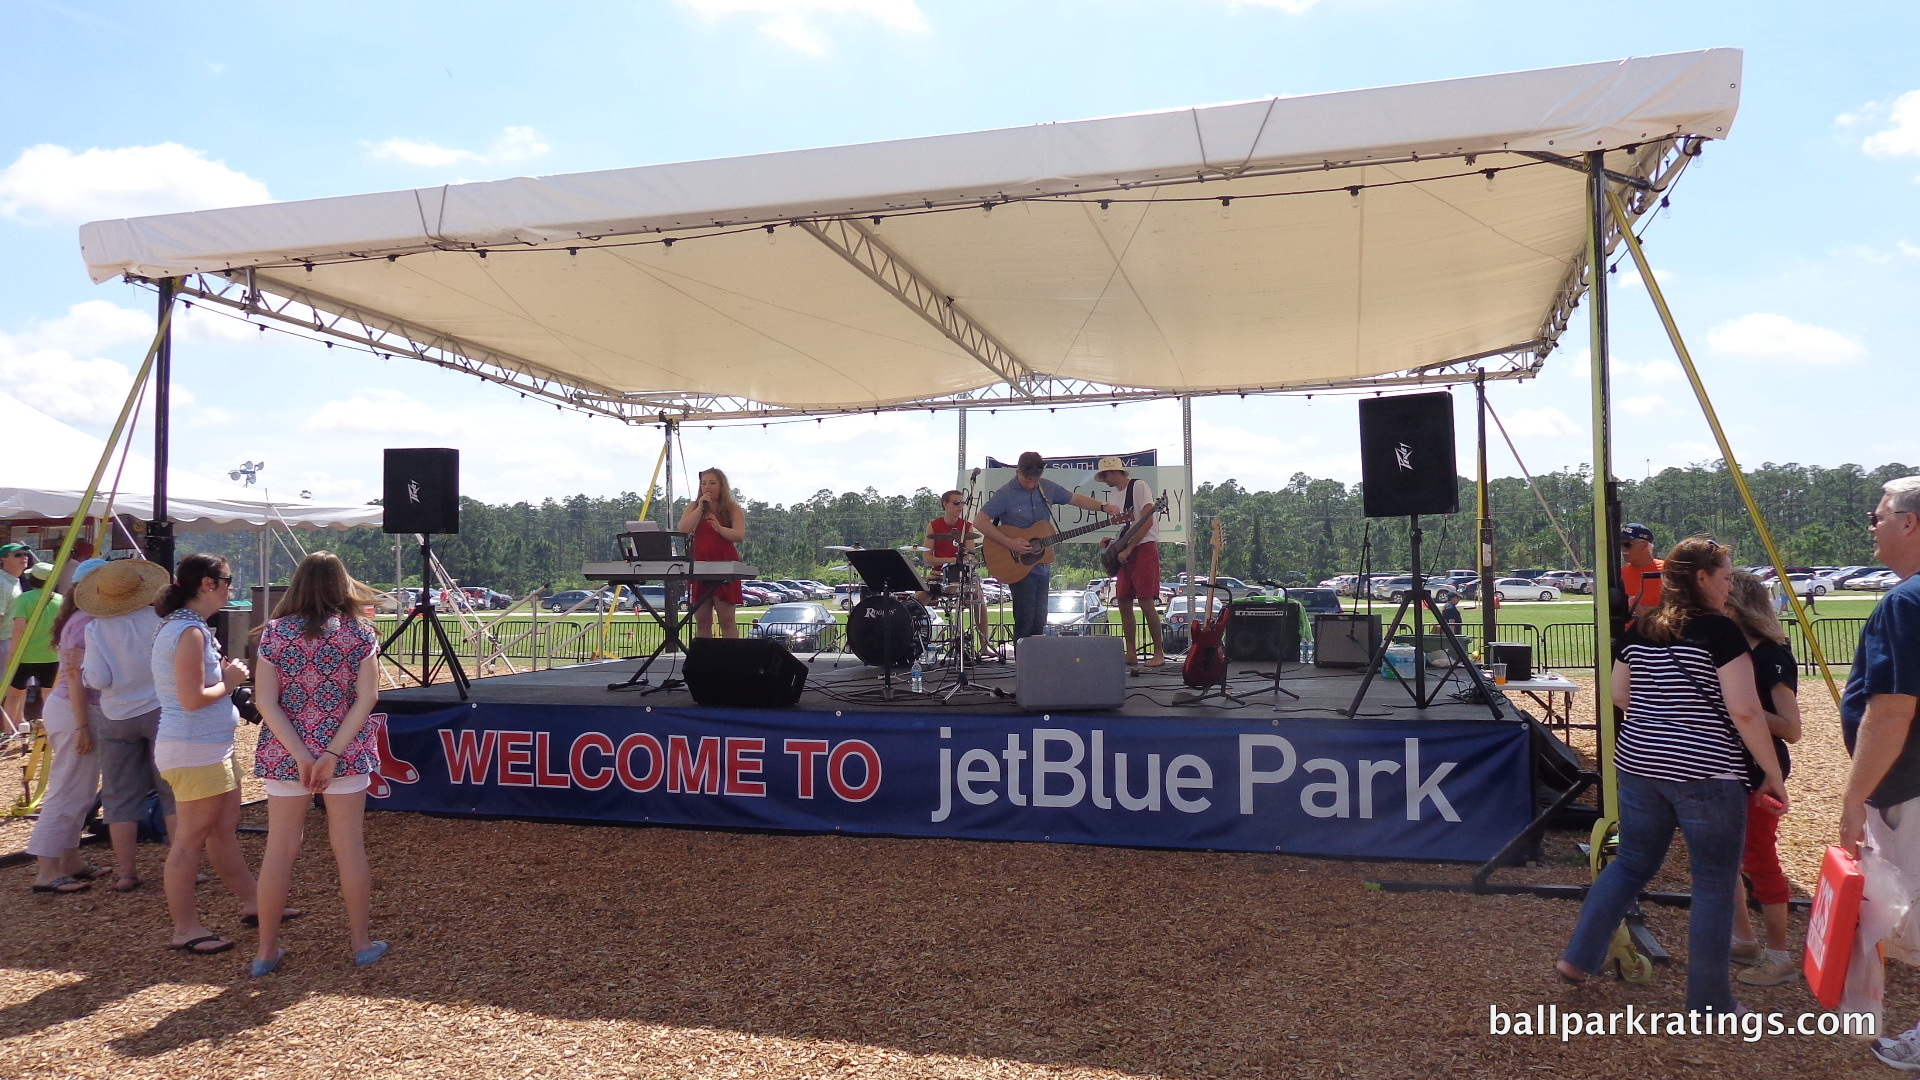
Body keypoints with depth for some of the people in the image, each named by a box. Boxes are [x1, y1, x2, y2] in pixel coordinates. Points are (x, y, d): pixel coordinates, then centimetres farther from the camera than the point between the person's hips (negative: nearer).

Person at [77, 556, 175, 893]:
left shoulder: (96, 628, -7)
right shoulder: (159, 619, -12)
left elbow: (97, 679, -10)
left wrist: (84, 671, 11)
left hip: (117, 719, 2)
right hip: (161, 711, -1)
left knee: (120, 796, 11)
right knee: (174, 792, 7)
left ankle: (126, 872, 14)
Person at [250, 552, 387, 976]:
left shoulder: (275, 632, -1)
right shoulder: (359, 631, -3)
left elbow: (266, 702, -8)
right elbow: (366, 697, -11)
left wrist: (300, 755, -11)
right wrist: (333, 753, -13)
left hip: (285, 756, 1)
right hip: (346, 752, -1)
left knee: (279, 849, 10)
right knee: (349, 847, 7)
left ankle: (266, 950, 18)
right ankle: (361, 944, 16)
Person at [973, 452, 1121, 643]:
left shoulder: (1047, 488, 6)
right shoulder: (1006, 494, -12)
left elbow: (1075, 499, 19)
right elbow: (979, 521, -18)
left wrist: (1104, 507, 6)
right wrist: (1010, 543, -23)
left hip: (1042, 566, 6)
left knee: (1039, 622, 10)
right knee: (1025, 624, -7)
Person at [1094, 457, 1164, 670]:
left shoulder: (1139, 486, -6)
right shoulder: (1118, 496, 19)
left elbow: (1147, 521, -15)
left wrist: (1127, 549, -17)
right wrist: (1113, 542, 6)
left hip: (1144, 548, -9)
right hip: (1126, 553, 9)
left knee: (1146, 602, -13)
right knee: (1124, 603, 5)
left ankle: (1159, 653, -8)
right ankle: (1131, 653, 10)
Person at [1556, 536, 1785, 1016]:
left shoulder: (1640, 629, 7)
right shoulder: (1720, 629, -12)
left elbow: (1620, 696, 13)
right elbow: (1745, 712, -15)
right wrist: (1773, 773, -6)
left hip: (1639, 766, 6)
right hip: (1705, 775, -6)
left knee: (1631, 865, 19)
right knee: (1714, 885, 7)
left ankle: (1577, 959, 19)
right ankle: (1709, 1004, 15)